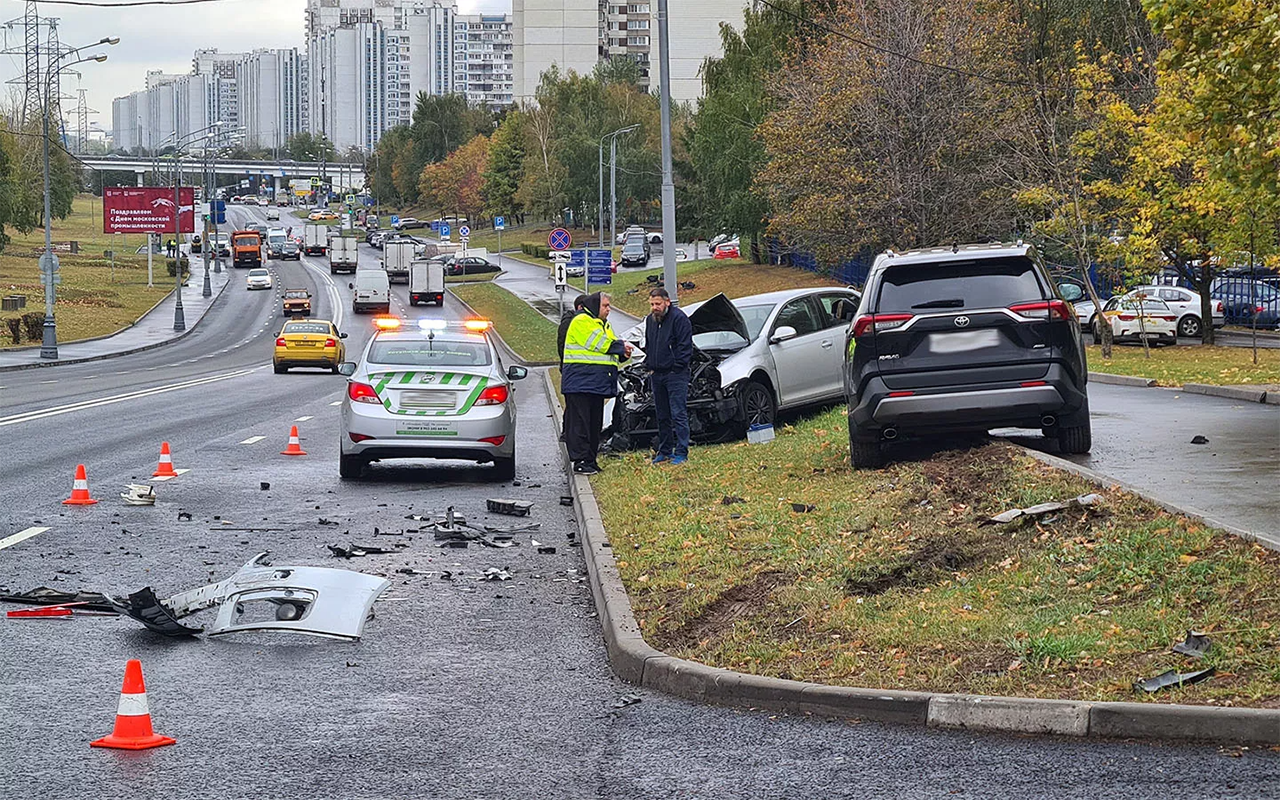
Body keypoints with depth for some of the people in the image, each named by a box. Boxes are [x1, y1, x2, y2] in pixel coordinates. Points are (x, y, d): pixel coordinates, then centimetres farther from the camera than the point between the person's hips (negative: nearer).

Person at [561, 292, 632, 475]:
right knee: (580, 422, -8)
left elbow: (610, 351, 21)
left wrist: (622, 354, 0)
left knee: (595, 423, 10)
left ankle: (590, 460, 15)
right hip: (580, 382, -10)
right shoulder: (581, 322, -9)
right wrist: (621, 346, -5)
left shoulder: (603, 325, 22)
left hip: (596, 383, 10)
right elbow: (599, 344, -17)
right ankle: (580, 461, -9)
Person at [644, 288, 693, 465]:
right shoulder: (650, 320, 13)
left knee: (678, 414, -8)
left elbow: (685, 347, -12)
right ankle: (665, 451, 19)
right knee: (662, 416, 12)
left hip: (675, 375, -7)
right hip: (656, 374, 7)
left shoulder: (679, 319, -10)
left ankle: (681, 453, -7)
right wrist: (649, 367, 14)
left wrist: (677, 368, -14)